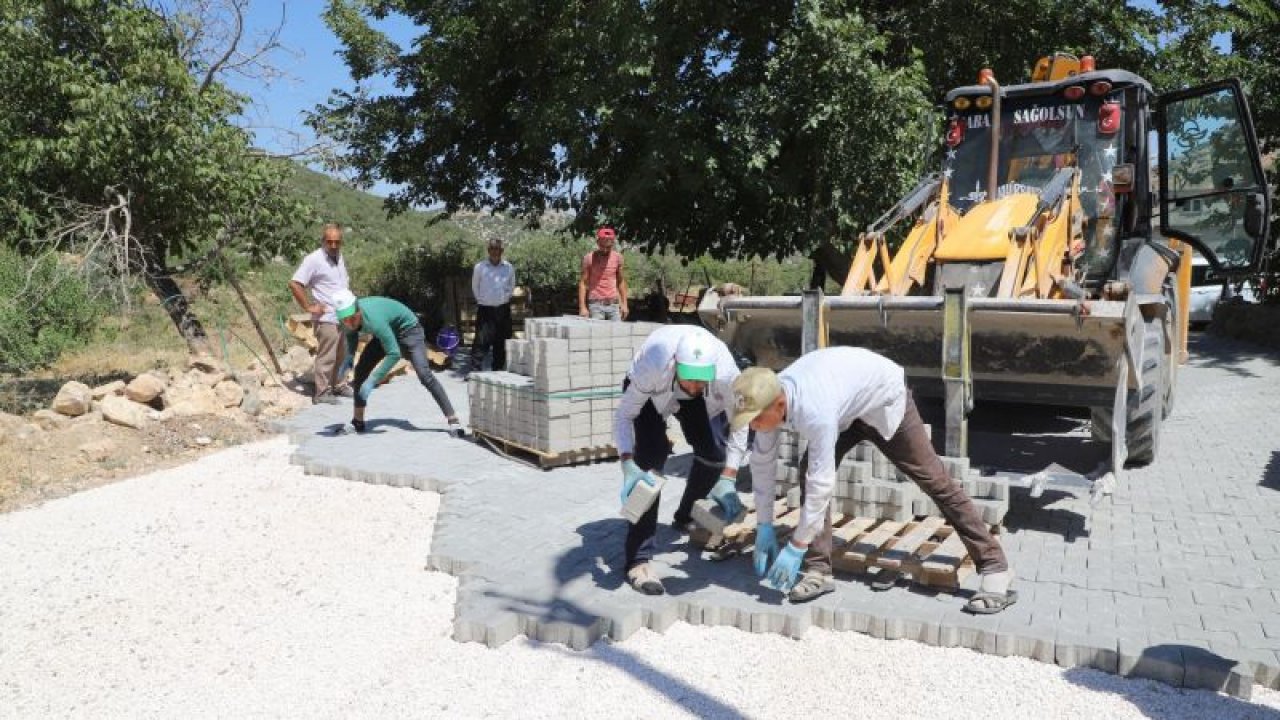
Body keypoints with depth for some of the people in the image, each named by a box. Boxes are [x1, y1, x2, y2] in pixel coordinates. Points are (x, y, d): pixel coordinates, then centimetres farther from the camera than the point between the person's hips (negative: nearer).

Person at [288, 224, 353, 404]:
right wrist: (308, 306, -17)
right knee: (326, 356, -5)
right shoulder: (314, 259, -14)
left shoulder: (339, 257, 12)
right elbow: (294, 284, -19)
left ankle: (339, 385, 29)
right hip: (327, 319, -8)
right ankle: (322, 392, 3)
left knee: (341, 355, 16)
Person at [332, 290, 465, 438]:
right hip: (389, 332, 8)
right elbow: (352, 333, 7)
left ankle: (453, 420, -20)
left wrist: (372, 380, -39)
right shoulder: (349, 315, -18)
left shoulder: (373, 319, -40)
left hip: (408, 330, -8)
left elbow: (394, 354, -41)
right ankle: (357, 420, 10)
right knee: (361, 369, -2)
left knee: (424, 375, -22)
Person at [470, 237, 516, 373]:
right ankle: (474, 370, -7)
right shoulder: (480, 267, -2)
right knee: (481, 341, -9)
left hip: (503, 310, 3)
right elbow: (475, 287, 10)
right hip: (485, 309, -2)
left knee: (501, 343, 8)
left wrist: (505, 298, 9)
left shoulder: (509, 268, 3)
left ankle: (498, 370, 18)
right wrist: (481, 300, 7)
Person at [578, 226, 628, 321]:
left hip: (614, 304, 3)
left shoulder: (618, 257, 6)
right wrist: (582, 307, -10)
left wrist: (624, 304, 7)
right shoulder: (589, 258, -4)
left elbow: (621, 281, 13)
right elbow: (583, 283, -3)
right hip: (596, 304, -3)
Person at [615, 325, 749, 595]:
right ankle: (638, 559, -17)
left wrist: (727, 479, -27)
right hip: (653, 394, -3)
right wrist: (628, 464, -45)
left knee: (714, 451, -8)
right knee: (650, 458, -21)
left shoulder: (726, 372, -39)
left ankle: (687, 517, 25)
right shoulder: (652, 367, -44)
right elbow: (624, 415, -31)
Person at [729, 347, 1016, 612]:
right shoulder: (768, 397, -22)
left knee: (933, 478, -3)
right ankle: (818, 571, -3)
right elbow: (763, 461, -10)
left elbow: (822, 482, -39)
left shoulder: (814, 411, -44)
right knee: (811, 471, -10)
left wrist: (796, 547, -31)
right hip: (849, 405, 7)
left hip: (884, 398, -6)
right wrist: (764, 525, -7)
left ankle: (995, 570, 8)